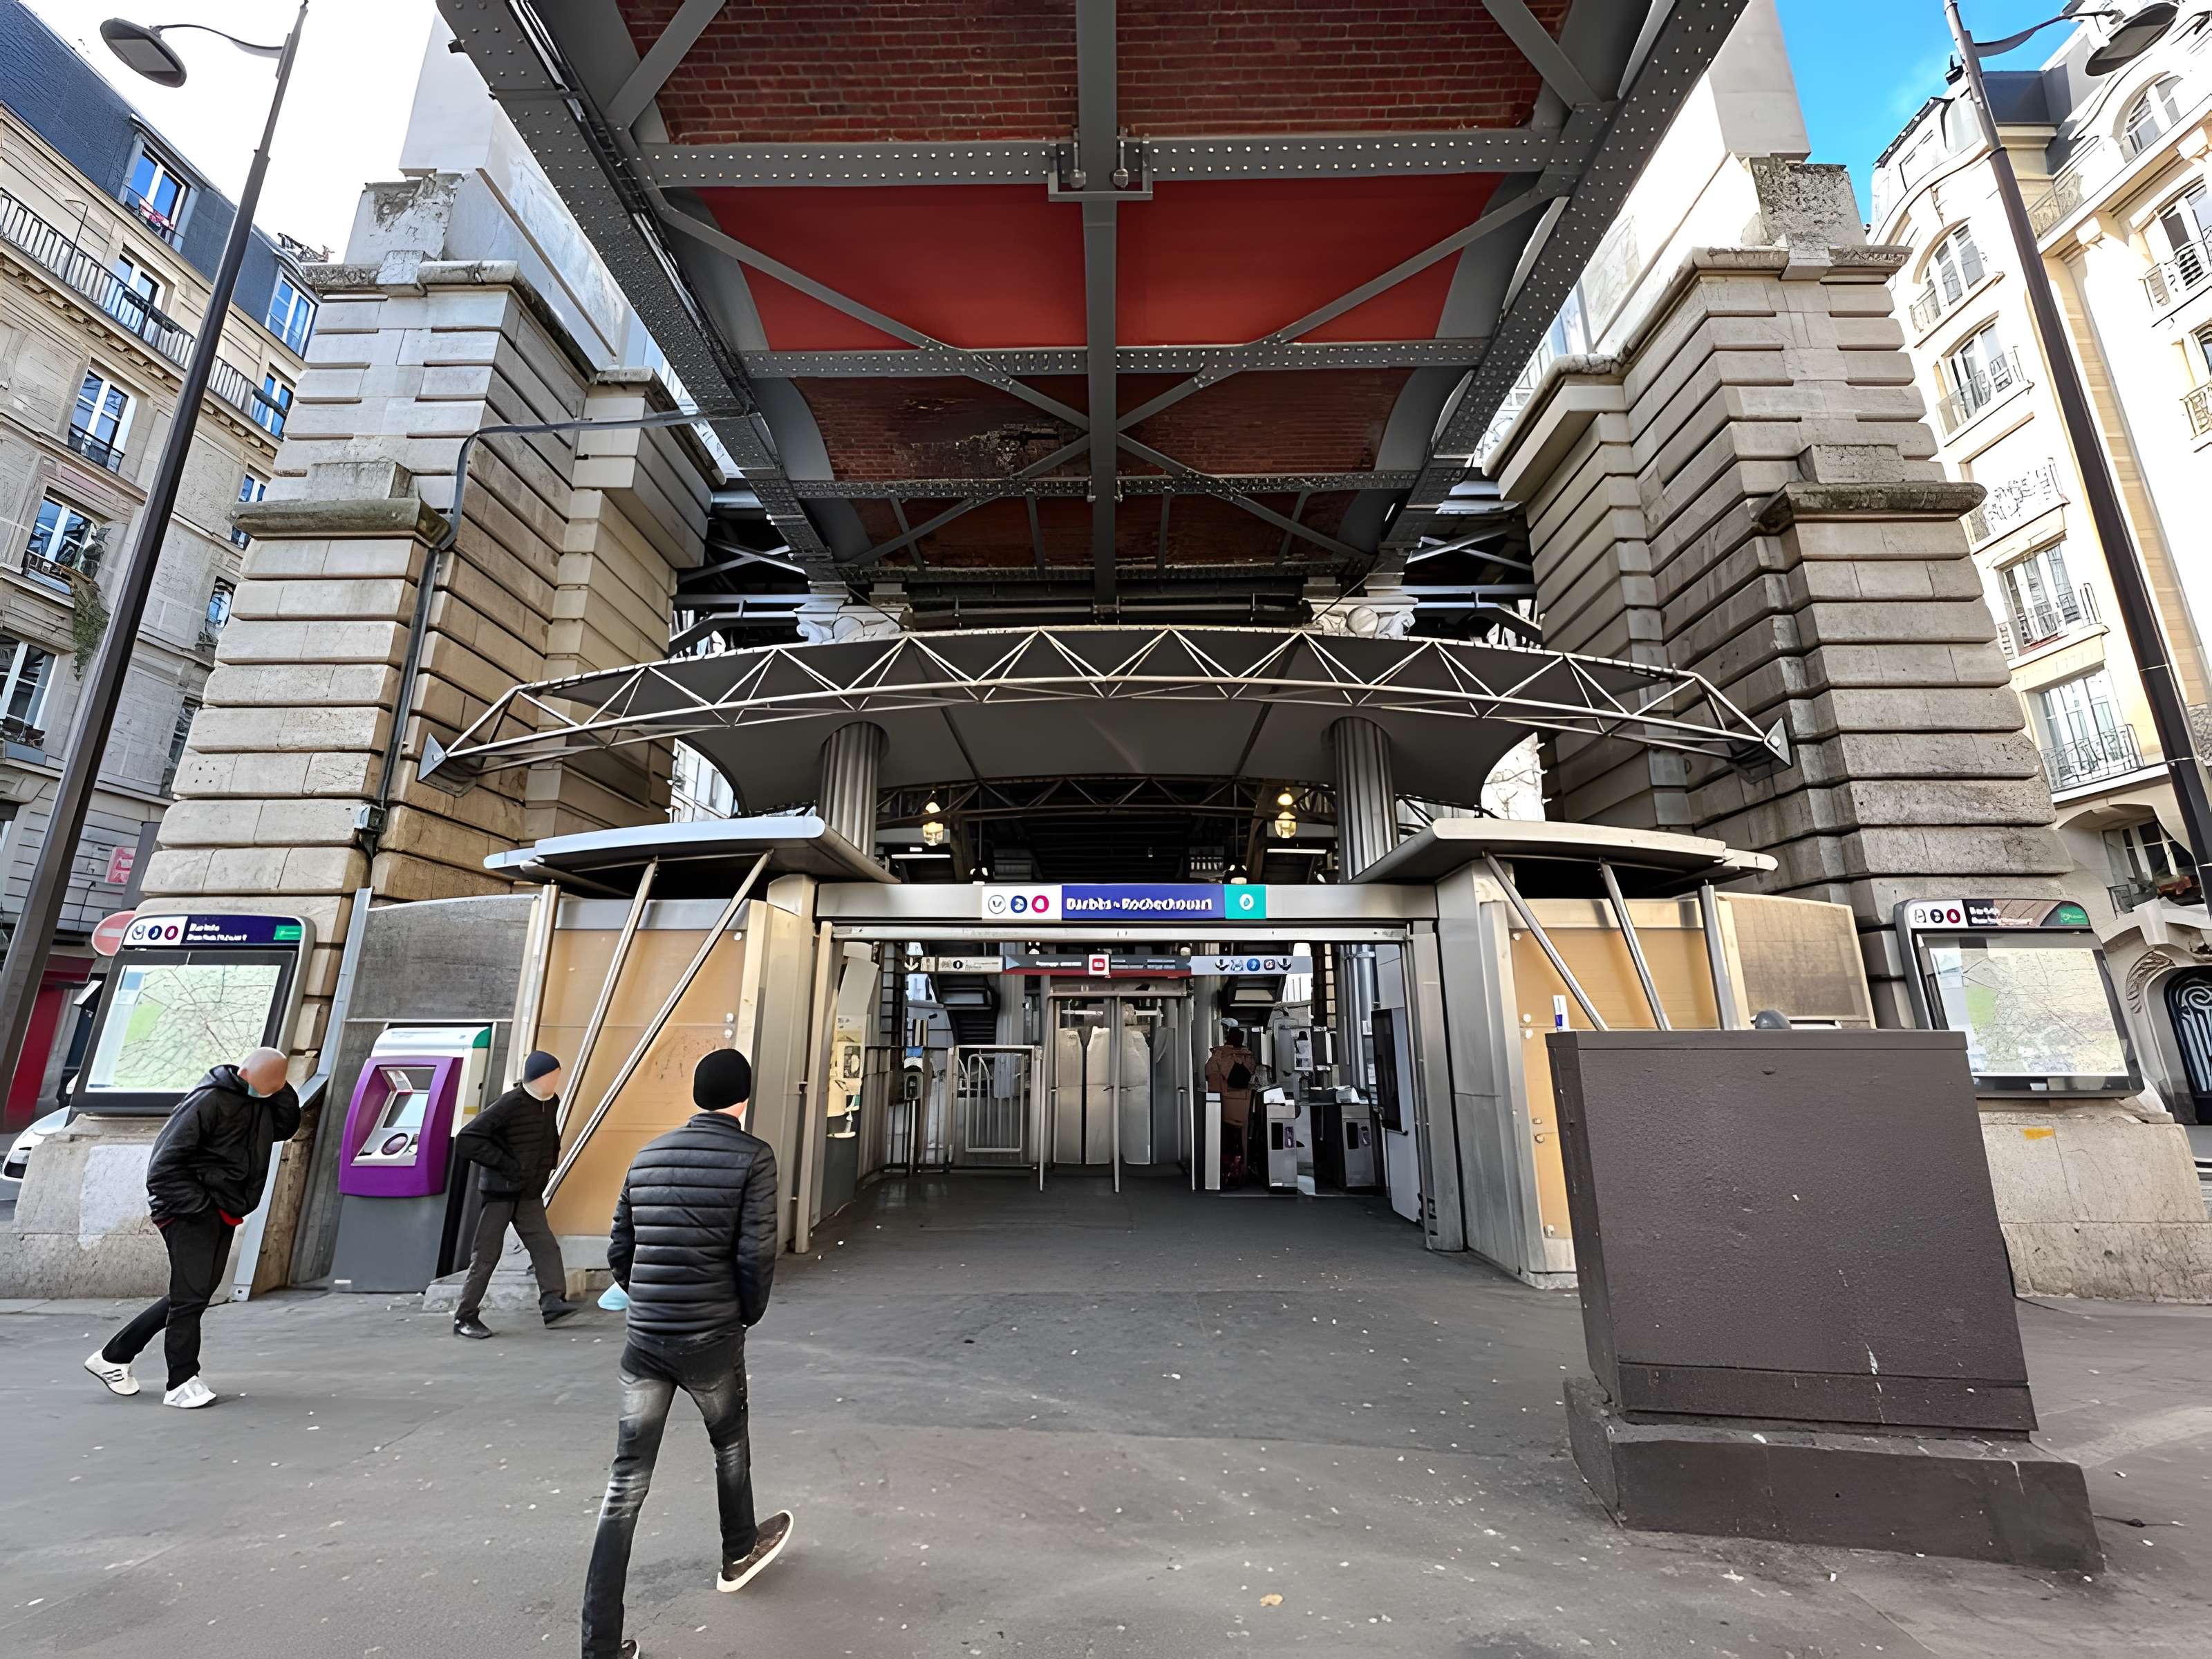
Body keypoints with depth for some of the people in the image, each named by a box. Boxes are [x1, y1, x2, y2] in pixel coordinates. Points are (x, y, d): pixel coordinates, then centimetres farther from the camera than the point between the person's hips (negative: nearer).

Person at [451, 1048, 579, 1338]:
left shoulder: (552, 1103, 4)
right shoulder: (508, 1105, -19)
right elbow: (466, 1141, -22)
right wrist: (506, 1165, -23)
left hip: (530, 1194, 6)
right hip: (500, 1192, -6)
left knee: (545, 1246, -4)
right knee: (487, 1255, 2)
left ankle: (553, 1302, -7)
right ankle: (464, 1317, 16)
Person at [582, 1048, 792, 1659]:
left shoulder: (647, 1156, 5)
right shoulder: (752, 1156, -13)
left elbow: (619, 1252, 9)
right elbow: (756, 1254, -16)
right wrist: (749, 1313, 2)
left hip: (643, 1338, 4)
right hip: (711, 1338, -3)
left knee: (626, 1482, 11)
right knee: (730, 1443, 23)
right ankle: (739, 1553, 46)